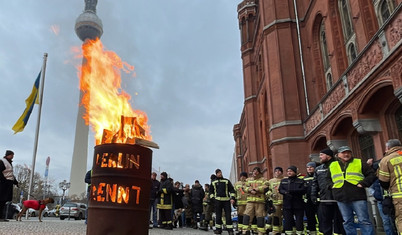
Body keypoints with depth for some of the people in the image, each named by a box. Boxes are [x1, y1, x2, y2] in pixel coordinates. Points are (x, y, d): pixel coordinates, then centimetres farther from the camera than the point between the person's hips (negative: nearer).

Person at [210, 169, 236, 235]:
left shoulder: (227, 181, 10)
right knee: (218, 215, 4)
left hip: (226, 200, -1)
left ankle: (230, 230, 0)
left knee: (228, 215, -4)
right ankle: (218, 229, 13)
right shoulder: (213, 182, 14)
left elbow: (232, 190, 7)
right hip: (218, 200, 1)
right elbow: (211, 191, 18)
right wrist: (212, 198, 4)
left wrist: (232, 198, -5)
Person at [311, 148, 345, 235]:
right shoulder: (318, 169, 15)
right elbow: (314, 183, 17)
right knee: (324, 221, 7)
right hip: (323, 199, 4)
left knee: (338, 221, 5)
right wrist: (313, 194, 8)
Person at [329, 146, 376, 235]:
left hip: (358, 197, -3)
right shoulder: (332, 166, 13)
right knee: (347, 222, 9)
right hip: (341, 198, 3)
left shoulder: (359, 163, 6)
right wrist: (332, 186, 6)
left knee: (364, 221, -1)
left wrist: (363, 183, -8)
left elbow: (372, 174, 4)